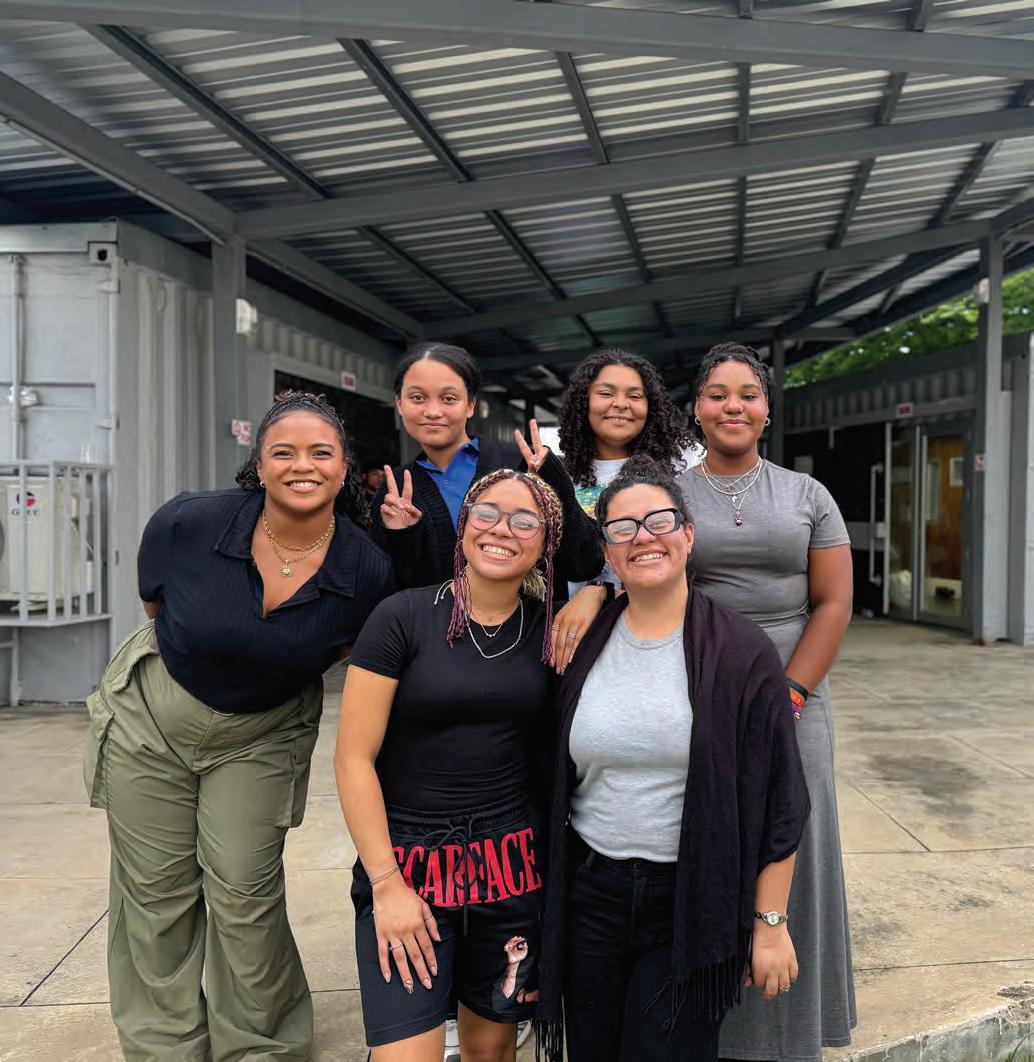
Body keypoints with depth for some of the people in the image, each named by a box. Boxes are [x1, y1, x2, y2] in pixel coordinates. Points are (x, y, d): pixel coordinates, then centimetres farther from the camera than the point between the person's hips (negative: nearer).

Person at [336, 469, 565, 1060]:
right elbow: (354, 759, -8)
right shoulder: (404, 617, -8)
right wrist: (386, 882, -11)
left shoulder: (550, 629, 1)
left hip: (511, 862, 3)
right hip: (408, 857, -3)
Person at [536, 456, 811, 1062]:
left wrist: (770, 922, -6)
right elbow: (555, 782, 9)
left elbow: (778, 801, -5)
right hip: (590, 895, 3)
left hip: (694, 903, -3)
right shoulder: (582, 646, 1)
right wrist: (544, 912, 9)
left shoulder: (741, 652, -8)